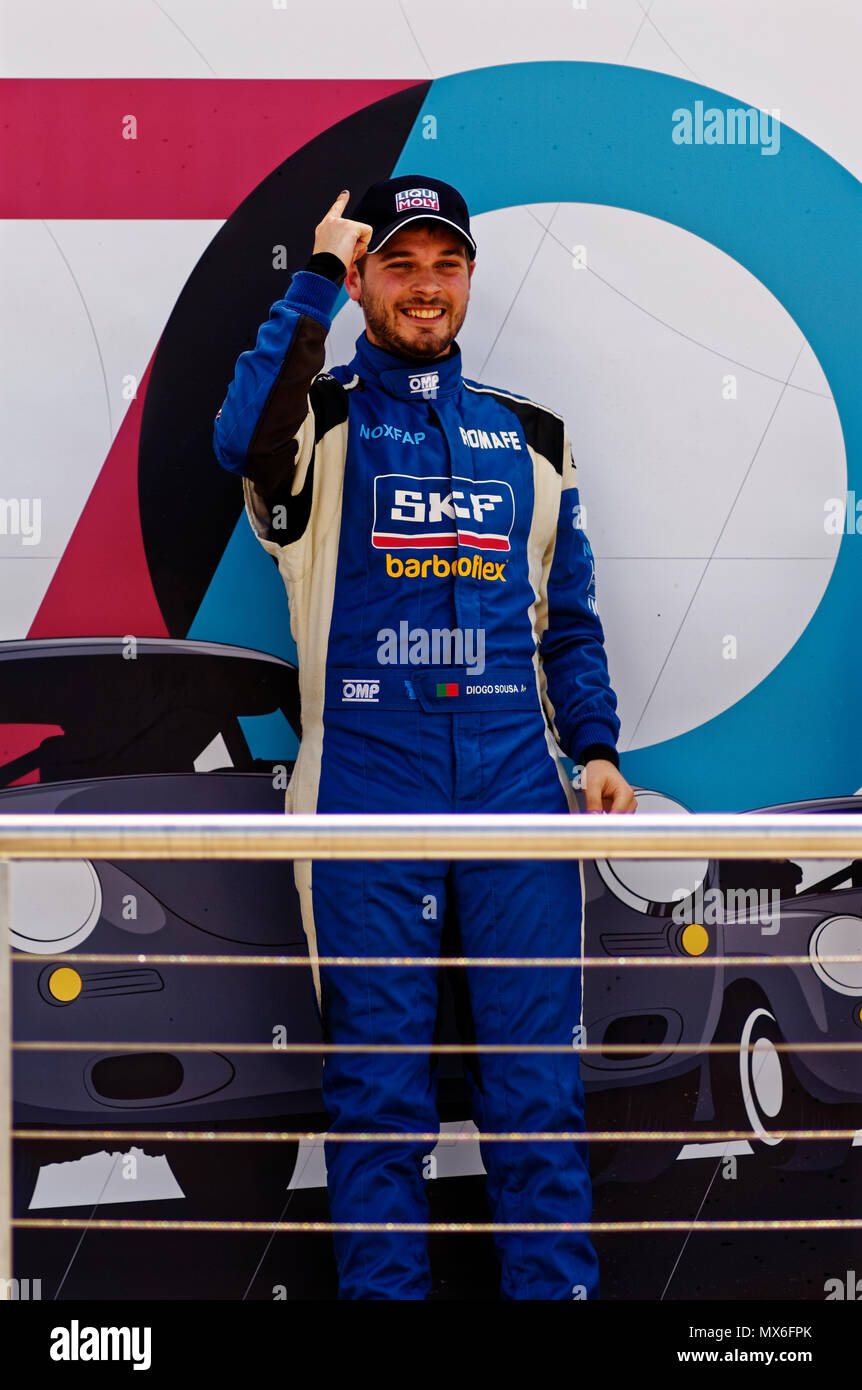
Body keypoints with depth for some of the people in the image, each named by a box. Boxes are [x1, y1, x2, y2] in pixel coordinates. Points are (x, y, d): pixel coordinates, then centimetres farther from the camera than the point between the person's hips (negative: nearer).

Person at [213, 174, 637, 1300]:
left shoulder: (530, 433, 18)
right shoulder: (322, 415, 7)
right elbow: (246, 441, -19)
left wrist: (597, 747, 8)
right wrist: (316, 278, -12)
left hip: (514, 773, 3)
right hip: (368, 775, -2)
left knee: (537, 1077, 3)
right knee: (379, 1077, 2)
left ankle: (557, 1287, 13)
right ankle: (381, 1288, 14)